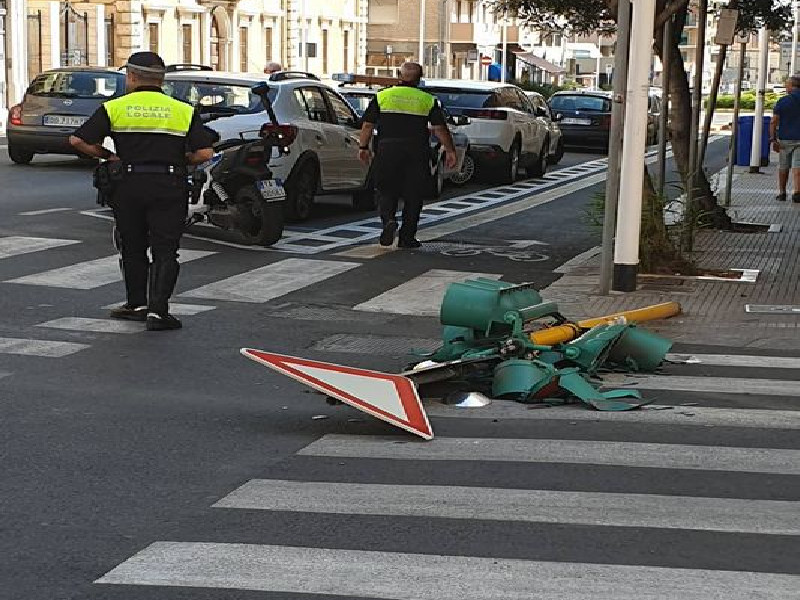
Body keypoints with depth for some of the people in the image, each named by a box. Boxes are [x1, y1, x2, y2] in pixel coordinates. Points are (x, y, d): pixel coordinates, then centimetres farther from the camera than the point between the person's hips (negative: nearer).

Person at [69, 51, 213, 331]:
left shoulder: (114, 108, 3)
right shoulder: (184, 111, 4)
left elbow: (78, 140, -3)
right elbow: (205, 152, -4)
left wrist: (107, 156, 11)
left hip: (128, 186, 1)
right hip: (169, 187, -1)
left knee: (133, 248, 17)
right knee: (165, 250, 2)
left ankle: (137, 304, 23)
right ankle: (158, 310, -8)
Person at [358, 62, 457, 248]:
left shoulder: (382, 96, 6)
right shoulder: (428, 100, 5)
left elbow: (368, 124, 5)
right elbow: (440, 128, 1)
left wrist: (363, 147, 14)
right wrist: (450, 151, 7)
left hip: (387, 150, 0)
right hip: (417, 153, 0)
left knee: (386, 190, 11)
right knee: (414, 195, 8)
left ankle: (389, 219, -16)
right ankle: (407, 237, 8)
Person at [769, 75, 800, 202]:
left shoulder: (782, 101, -3)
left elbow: (773, 122, -6)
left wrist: (773, 139, -2)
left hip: (785, 139, 0)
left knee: (783, 167, 12)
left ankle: (782, 193, 19)